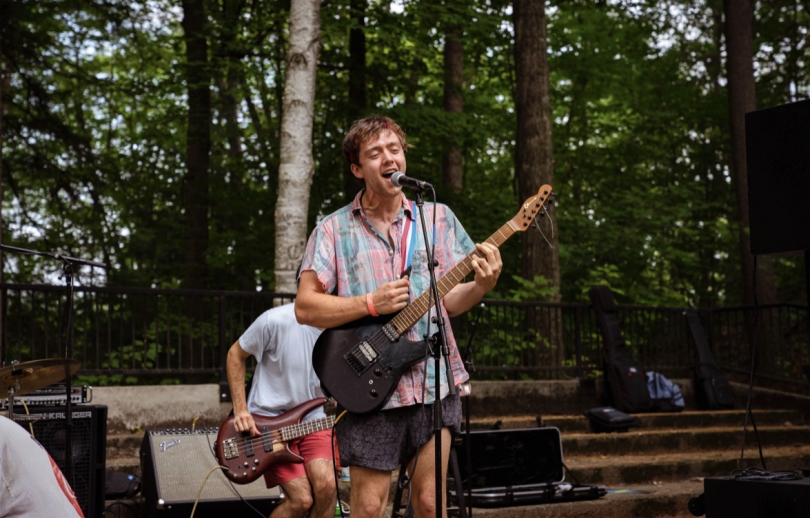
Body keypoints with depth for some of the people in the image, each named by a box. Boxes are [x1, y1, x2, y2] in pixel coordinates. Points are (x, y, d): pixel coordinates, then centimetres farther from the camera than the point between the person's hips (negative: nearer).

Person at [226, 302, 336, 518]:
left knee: (326, 484, -22)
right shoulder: (276, 320, -20)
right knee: (301, 498, -16)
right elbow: (235, 354, -4)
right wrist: (241, 410, -9)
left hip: (312, 419, 3)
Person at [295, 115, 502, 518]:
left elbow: (449, 301, 9)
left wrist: (481, 285, -11)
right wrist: (372, 304, -13)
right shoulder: (333, 230, 2)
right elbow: (305, 307, -4)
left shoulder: (438, 217, 10)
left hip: (433, 381, 2)